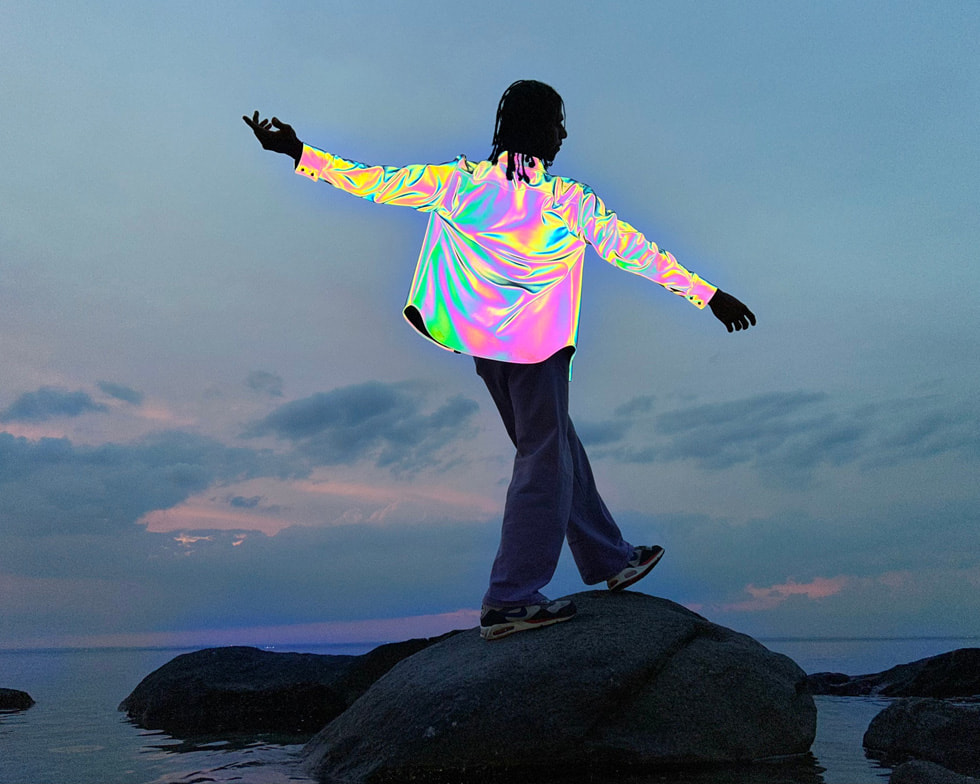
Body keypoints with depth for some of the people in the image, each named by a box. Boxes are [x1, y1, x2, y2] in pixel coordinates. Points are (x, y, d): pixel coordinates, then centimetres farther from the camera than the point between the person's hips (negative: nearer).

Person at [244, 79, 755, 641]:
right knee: (545, 463, 2)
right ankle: (510, 599, 2)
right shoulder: (567, 200, -9)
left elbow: (376, 182, 1)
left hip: (484, 346, 6)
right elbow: (634, 251, -5)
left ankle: (612, 560, 30)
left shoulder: (457, 183, 0)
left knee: (559, 451, 16)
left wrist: (298, 151, 11)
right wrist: (709, 295, 3)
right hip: (536, 347, -6)